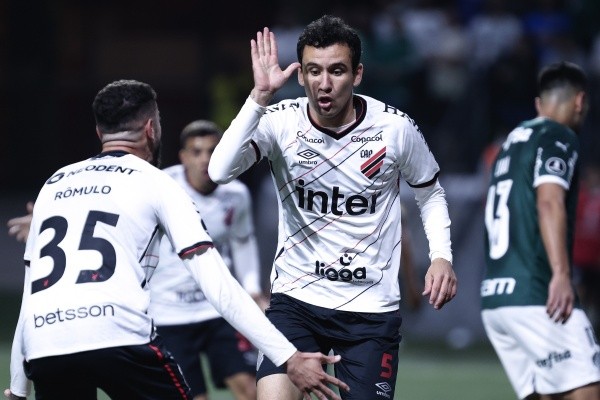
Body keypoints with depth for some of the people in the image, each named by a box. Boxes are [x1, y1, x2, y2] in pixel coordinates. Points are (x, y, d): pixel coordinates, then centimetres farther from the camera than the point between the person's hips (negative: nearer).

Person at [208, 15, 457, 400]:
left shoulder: (396, 128, -7)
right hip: (296, 299, -1)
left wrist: (442, 257, -4)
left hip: (373, 308, 1)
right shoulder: (280, 121, -10)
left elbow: (430, 194, 11)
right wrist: (260, 96, -30)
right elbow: (221, 171, -26)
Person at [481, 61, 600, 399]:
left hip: (494, 298, 9)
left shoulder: (513, 142, 22)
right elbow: (549, 201, -18)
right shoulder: (560, 138, -3)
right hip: (535, 298, -9)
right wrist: (561, 274, -26)